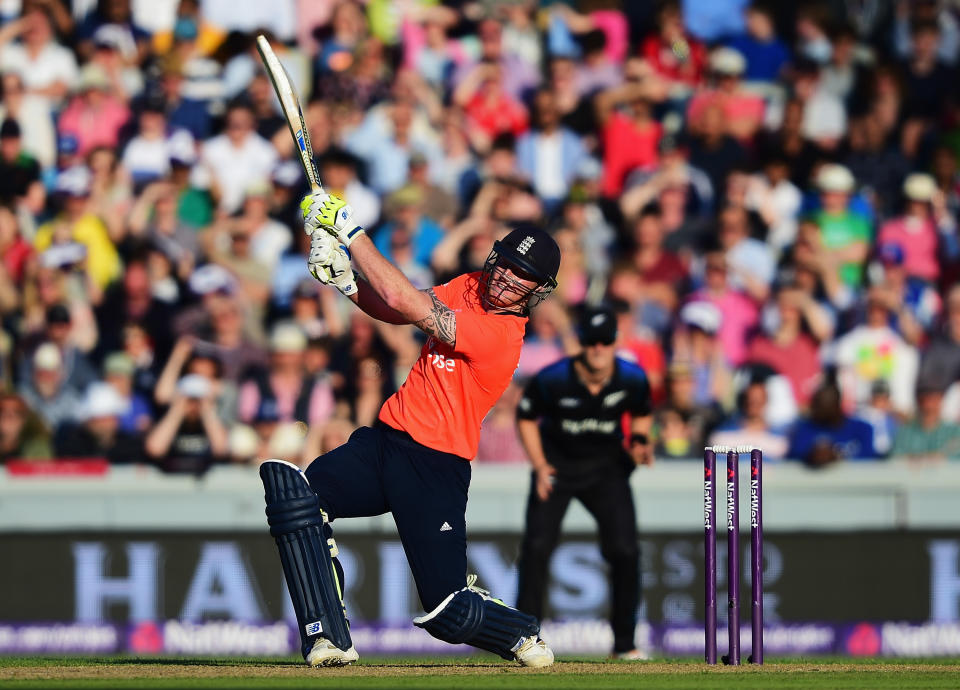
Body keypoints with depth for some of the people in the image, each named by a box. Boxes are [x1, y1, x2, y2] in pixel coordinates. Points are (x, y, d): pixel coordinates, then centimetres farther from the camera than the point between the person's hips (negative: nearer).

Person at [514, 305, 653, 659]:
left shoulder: (632, 379, -16)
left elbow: (641, 414, 7)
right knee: (537, 547, -11)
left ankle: (625, 644, 4)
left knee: (625, 550, -10)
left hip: (606, 467, 1)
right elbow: (526, 417, -4)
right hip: (557, 464, -1)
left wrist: (639, 441, -14)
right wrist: (539, 466, -12)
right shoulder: (552, 379, -22)